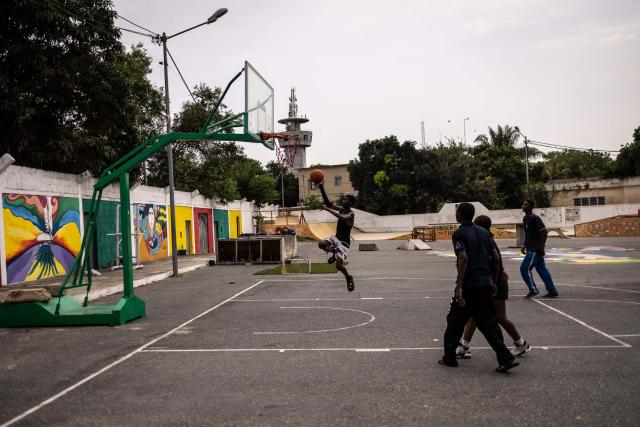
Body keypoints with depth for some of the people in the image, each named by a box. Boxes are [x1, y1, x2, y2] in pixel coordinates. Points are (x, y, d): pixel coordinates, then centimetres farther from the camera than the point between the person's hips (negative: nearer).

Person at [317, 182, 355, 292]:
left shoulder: (351, 214, -18)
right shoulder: (341, 209, 4)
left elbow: (342, 217, -39)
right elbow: (328, 203, 2)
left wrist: (328, 209, -37)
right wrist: (321, 189, -6)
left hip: (344, 242, -7)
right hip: (336, 238, 7)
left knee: (338, 265, -16)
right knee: (321, 244, -20)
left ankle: (349, 278, 14)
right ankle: (334, 253, 11)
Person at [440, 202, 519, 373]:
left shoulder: (459, 234, -8)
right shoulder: (483, 232, 12)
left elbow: (463, 258, -21)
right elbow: (495, 258, 11)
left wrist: (459, 286, -24)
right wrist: (492, 280, 21)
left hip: (468, 286, -6)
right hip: (485, 284, 6)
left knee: (455, 322, 10)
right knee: (489, 323, 10)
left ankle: (449, 357, 18)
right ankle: (506, 358, 1)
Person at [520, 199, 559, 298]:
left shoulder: (534, 218, -14)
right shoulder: (525, 218, 14)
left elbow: (544, 231, -18)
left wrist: (541, 247, -21)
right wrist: (525, 246, 21)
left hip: (535, 249, -9)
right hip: (531, 249, 9)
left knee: (524, 268, -8)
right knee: (542, 269, 11)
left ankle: (533, 290, 2)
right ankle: (552, 292, 16)